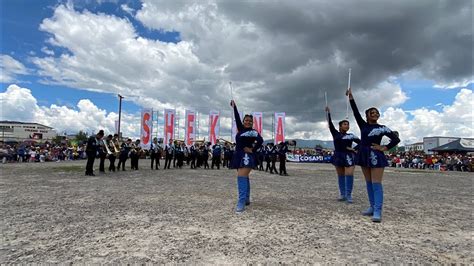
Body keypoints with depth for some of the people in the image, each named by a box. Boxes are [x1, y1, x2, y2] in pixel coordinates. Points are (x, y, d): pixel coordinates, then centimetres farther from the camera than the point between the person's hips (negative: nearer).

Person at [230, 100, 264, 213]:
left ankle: (241, 203, -19)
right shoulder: (241, 129, 13)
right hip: (239, 156, 7)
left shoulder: (253, 131, -4)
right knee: (244, 178, 14)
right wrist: (234, 107, 15)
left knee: (241, 177, -17)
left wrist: (252, 150, -16)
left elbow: (260, 140, -19)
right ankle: (247, 199, 24)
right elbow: (237, 118, 15)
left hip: (247, 156, -7)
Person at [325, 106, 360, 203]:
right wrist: (328, 112, -3)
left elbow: (361, 143, 8)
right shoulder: (335, 133, 5)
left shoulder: (351, 135, 6)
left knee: (349, 175, -10)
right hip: (338, 156, 1)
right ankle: (342, 194, 14)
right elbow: (330, 124, -1)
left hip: (348, 156, -1)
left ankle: (349, 195, -5)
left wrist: (355, 149, -5)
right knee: (340, 176, 7)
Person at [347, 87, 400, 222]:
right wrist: (350, 97, -5)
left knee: (376, 184, -9)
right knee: (369, 183, 11)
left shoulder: (382, 128, 0)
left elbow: (396, 139, 2)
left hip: (376, 156, -4)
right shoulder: (363, 125, 8)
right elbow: (355, 111, 1)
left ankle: (377, 212, -10)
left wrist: (384, 148, -8)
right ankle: (372, 207, 21)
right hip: (364, 155, 5)